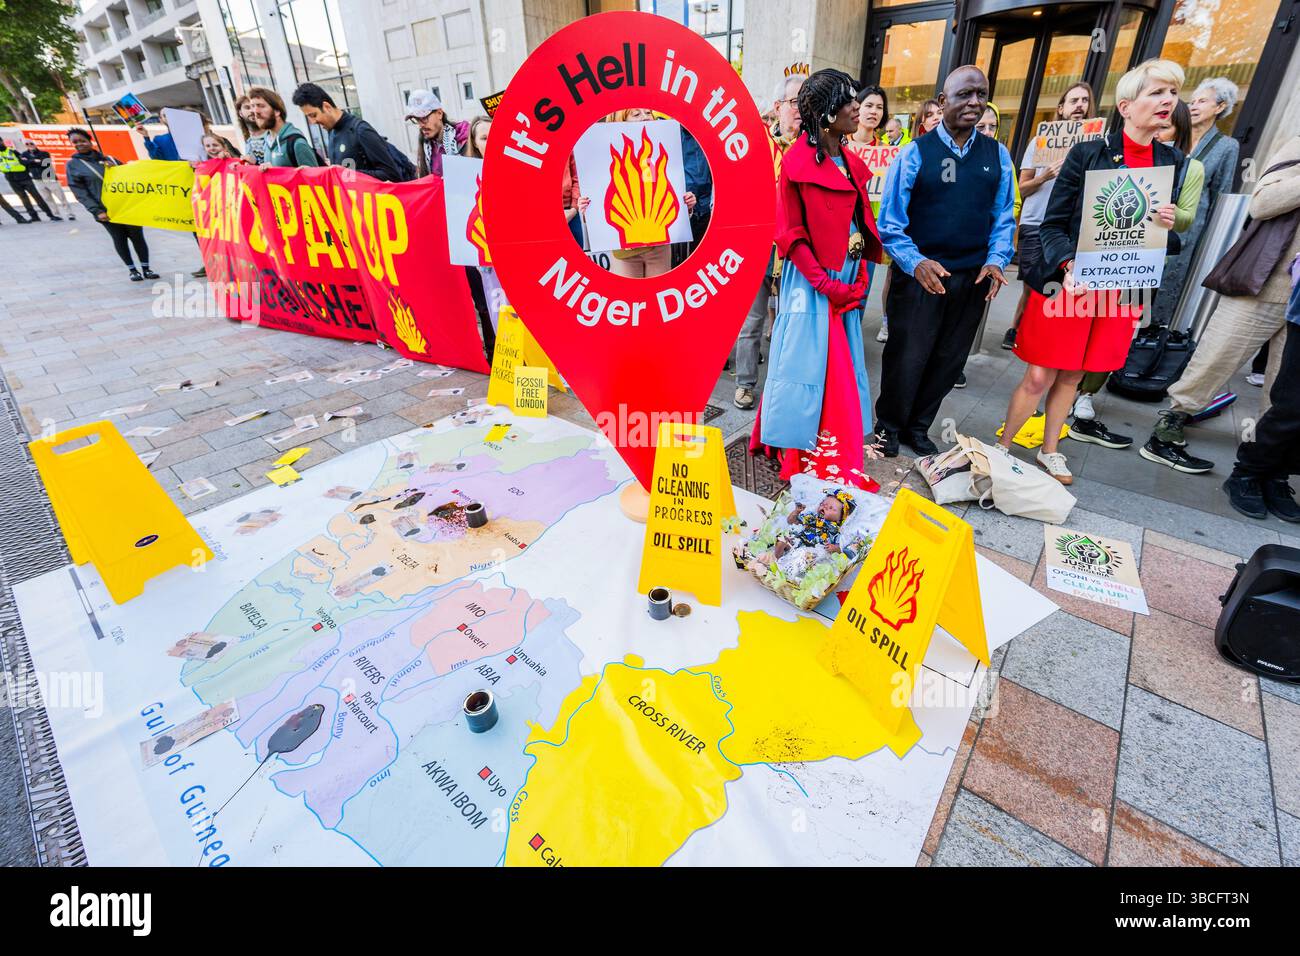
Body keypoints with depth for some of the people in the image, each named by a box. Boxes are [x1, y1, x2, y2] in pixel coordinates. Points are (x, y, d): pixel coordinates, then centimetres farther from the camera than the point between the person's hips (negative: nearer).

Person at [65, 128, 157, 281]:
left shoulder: (108, 159, 13)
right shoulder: (73, 164, 5)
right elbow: (79, 191, -2)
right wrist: (97, 211, -13)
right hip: (106, 210, -2)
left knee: (137, 236, 0)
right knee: (120, 239, 1)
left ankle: (146, 269, 8)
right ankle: (133, 270, 10)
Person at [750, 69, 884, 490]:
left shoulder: (852, 163, 13)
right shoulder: (797, 161, -10)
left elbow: (863, 224, 15)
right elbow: (791, 234, -13)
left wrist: (859, 279, 4)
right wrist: (826, 284, -17)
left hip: (847, 281, 7)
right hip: (811, 282, -7)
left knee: (841, 368, 12)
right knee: (807, 367, 0)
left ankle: (837, 453, 27)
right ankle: (800, 455, 17)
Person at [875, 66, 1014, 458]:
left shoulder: (997, 155, 7)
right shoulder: (915, 153, -5)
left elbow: (1004, 218, 9)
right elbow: (890, 222, -9)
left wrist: (996, 260, -8)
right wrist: (915, 262, -22)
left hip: (972, 279, 4)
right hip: (919, 275, -4)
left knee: (949, 360, 12)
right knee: (906, 357, 5)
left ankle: (918, 427, 29)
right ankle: (888, 426, 26)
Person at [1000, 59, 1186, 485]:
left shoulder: (1173, 162, 8)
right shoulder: (1087, 153, -5)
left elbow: (1168, 240, 11)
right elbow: (1052, 224, -7)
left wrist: (1168, 226, -13)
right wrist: (1068, 266, -23)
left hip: (1119, 290, 4)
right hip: (1065, 285, -4)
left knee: (1072, 376, 12)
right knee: (1039, 377, -3)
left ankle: (1049, 451, 26)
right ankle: (1002, 447, 14)